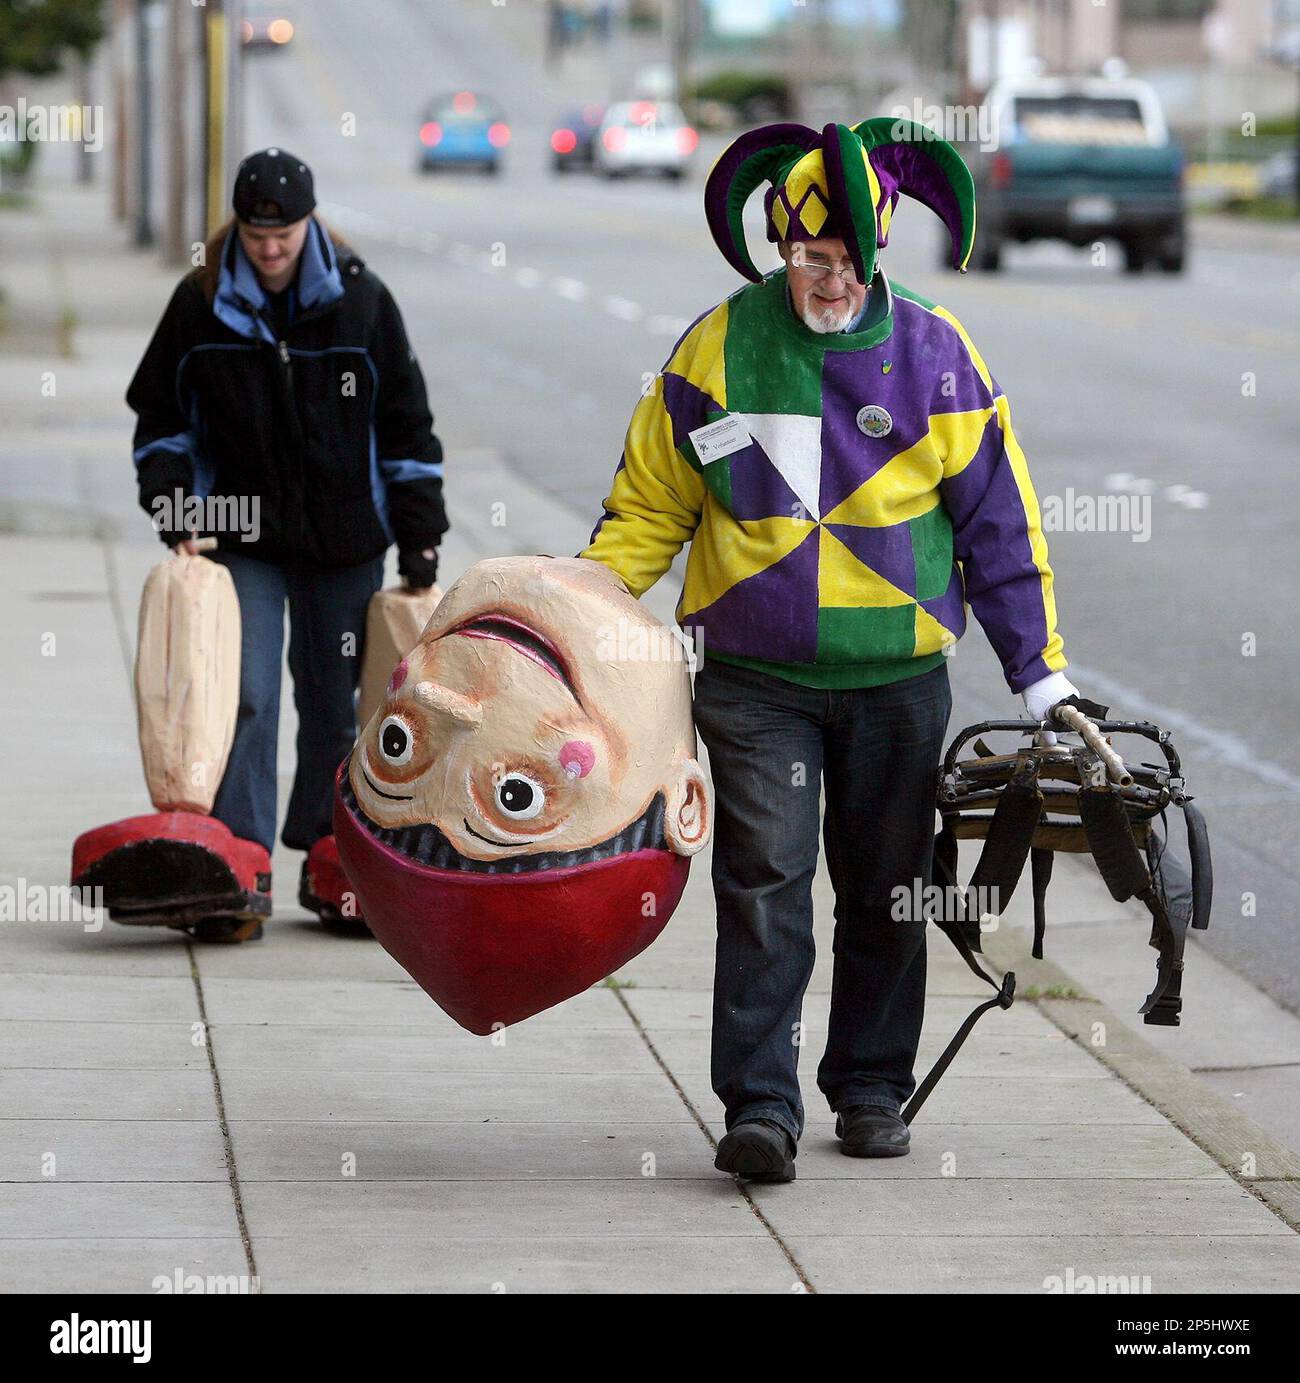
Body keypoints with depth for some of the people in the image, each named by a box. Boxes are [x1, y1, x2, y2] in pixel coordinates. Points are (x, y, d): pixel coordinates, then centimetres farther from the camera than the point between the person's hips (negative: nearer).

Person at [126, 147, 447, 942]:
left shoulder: (361, 301, -1)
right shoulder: (202, 304, 0)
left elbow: (407, 428, 4)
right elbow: (161, 420, 9)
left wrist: (421, 547, 2)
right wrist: (174, 512, -5)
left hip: (346, 543, 1)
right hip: (245, 540, -1)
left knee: (335, 705, 8)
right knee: (247, 698, -11)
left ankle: (330, 861, 23)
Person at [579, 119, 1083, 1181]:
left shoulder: (936, 356, -1)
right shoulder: (717, 352, -2)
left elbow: (1000, 525, 5)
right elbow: (648, 511, 7)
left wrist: (1039, 674, 3)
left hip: (898, 675, 1)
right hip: (756, 679, -1)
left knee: (885, 890, 9)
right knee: (764, 883, -11)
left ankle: (873, 1087, 23)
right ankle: (760, 1105, -11)